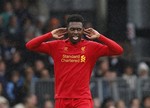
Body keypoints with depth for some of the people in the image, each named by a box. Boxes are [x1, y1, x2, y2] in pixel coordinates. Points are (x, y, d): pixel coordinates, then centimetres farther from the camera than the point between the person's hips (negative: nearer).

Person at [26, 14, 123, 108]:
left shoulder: (91, 47, 2)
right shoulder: (57, 46, 5)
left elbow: (118, 50, -5)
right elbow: (30, 46, 2)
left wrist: (99, 36, -10)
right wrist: (50, 35, -5)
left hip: (83, 99, -3)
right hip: (61, 99, 3)